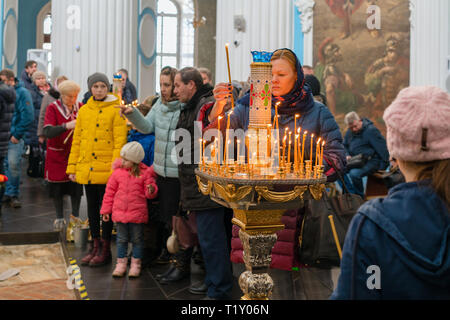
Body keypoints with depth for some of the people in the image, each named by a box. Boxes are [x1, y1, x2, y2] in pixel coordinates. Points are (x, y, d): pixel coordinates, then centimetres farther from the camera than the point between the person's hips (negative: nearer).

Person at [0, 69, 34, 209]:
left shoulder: (22, 93, -6)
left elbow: (28, 116, -11)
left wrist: (17, 134, -11)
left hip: (14, 136, -5)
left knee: (13, 164, -7)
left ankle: (13, 194, 5)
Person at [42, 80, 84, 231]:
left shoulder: (80, 107, 2)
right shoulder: (53, 108, -9)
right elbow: (47, 132, -20)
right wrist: (66, 126, -32)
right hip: (57, 153, -2)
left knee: (77, 184, 1)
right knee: (57, 185, 5)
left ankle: (75, 216, 16)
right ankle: (59, 217, 20)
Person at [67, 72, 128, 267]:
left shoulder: (116, 110, -4)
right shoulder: (84, 111, 11)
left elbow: (120, 141, -9)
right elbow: (76, 140, 13)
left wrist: (116, 167, -16)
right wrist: (72, 167, 10)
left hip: (106, 169, -5)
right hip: (86, 169, 5)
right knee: (92, 208, 13)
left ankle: (105, 250, 11)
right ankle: (95, 246, 23)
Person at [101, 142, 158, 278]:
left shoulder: (145, 173, -4)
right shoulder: (118, 172, 2)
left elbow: (149, 193, 0)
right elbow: (110, 192, 7)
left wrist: (151, 190, -25)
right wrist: (106, 210, 7)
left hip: (137, 214, -2)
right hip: (120, 213, 2)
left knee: (137, 239, 7)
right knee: (122, 239, 10)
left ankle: (136, 265, 18)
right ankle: (121, 264, 20)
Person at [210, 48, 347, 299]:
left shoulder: (317, 113, 3)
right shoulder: (250, 107, 8)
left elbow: (336, 157, 0)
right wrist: (219, 106, -11)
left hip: (304, 210, -1)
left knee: (317, 284, 2)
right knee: (276, 282, 8)